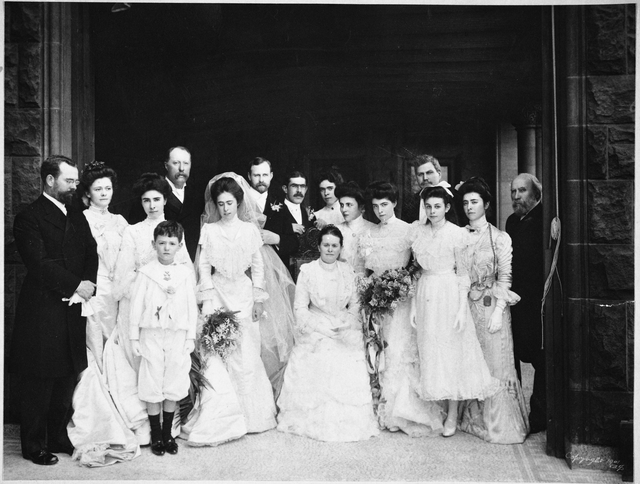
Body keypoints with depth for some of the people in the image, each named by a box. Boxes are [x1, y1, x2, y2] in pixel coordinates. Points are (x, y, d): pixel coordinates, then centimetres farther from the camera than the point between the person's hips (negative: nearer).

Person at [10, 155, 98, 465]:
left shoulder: (78, 218, 16)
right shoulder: (29, 218, -6)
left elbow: (92, 256, 9)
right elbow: (39, 264, -16)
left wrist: (88, 284, -9)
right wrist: (75, 285, -13)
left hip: (72, 310, 6)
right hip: (41, 311, -6)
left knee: (67, 378, 13)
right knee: (38, 383, 5)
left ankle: (58, 437, 27)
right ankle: (33, 445, 18)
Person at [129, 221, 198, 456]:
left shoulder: (186, 273, 1)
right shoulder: (145, 272, -3)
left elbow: (192, 307, 4)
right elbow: (136, 306, -1)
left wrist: (191, 337, 2)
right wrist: (134, 338, -1)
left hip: (178, 335, 1)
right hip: (151, 334, -1)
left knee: (174, 384, 8)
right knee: (152, 384, 5)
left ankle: (168, 433, 23)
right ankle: (155, 435, 18)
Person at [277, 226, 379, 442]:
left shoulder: (348, 271, 7)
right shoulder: (307, 271, -2)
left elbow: (355, 305, 12)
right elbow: (301, 309, -3)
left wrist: (345, 324, -6)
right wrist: (325, 328, -11)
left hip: (345, 331, 2)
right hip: (315, 331, -2)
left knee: (350, 373, -15)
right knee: (321, 366, -20)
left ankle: (349, 422, 0)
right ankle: (318, 422, -4)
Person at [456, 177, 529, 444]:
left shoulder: (500, 238, -2)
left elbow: (505, 277, -5)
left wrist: (498, 312, -12)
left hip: (491, 306, -3)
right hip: (465, 306, 3)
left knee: (496, 363, 0)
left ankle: (501, 424, 12)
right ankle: (475, 419, 22)